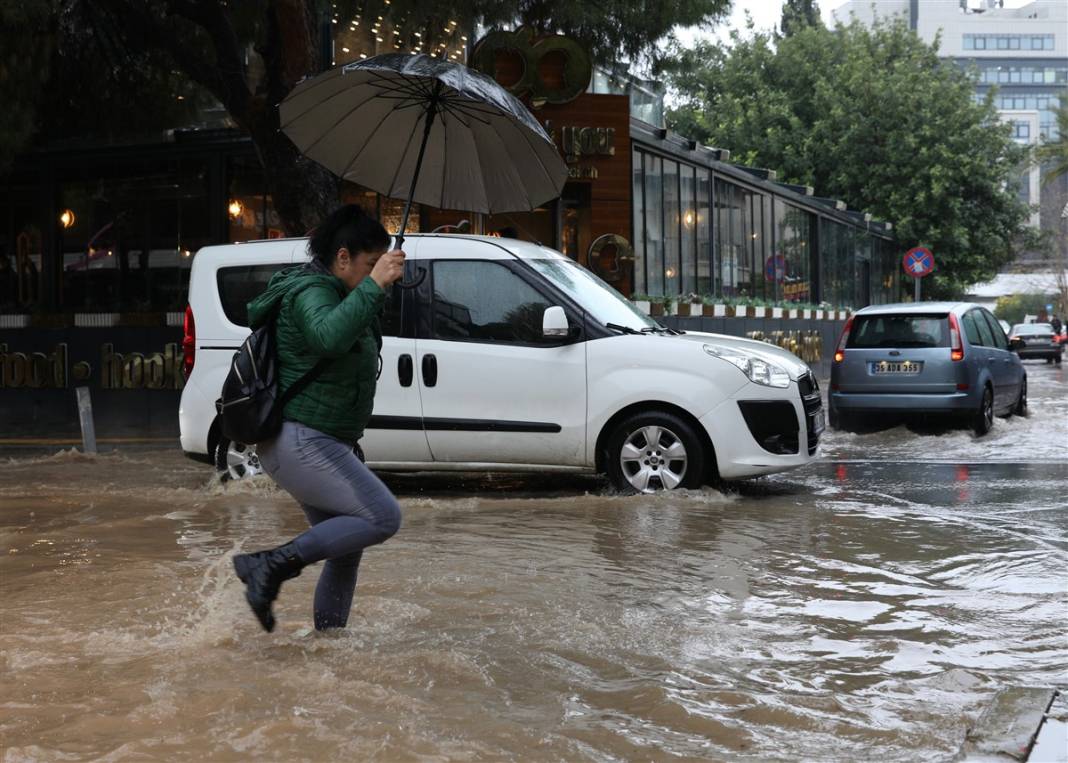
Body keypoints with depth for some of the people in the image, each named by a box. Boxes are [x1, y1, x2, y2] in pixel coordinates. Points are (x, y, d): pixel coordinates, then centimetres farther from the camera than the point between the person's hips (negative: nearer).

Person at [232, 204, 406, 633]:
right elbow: (330, 337, -39)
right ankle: (273, 565, -14)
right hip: (300, 443, -11)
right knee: (382, 517, -17)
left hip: (319, 445, 11)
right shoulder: (311, 292, -15)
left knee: (346, 546, 13)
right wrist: (374, 286, -38)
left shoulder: (330, 293, 17)